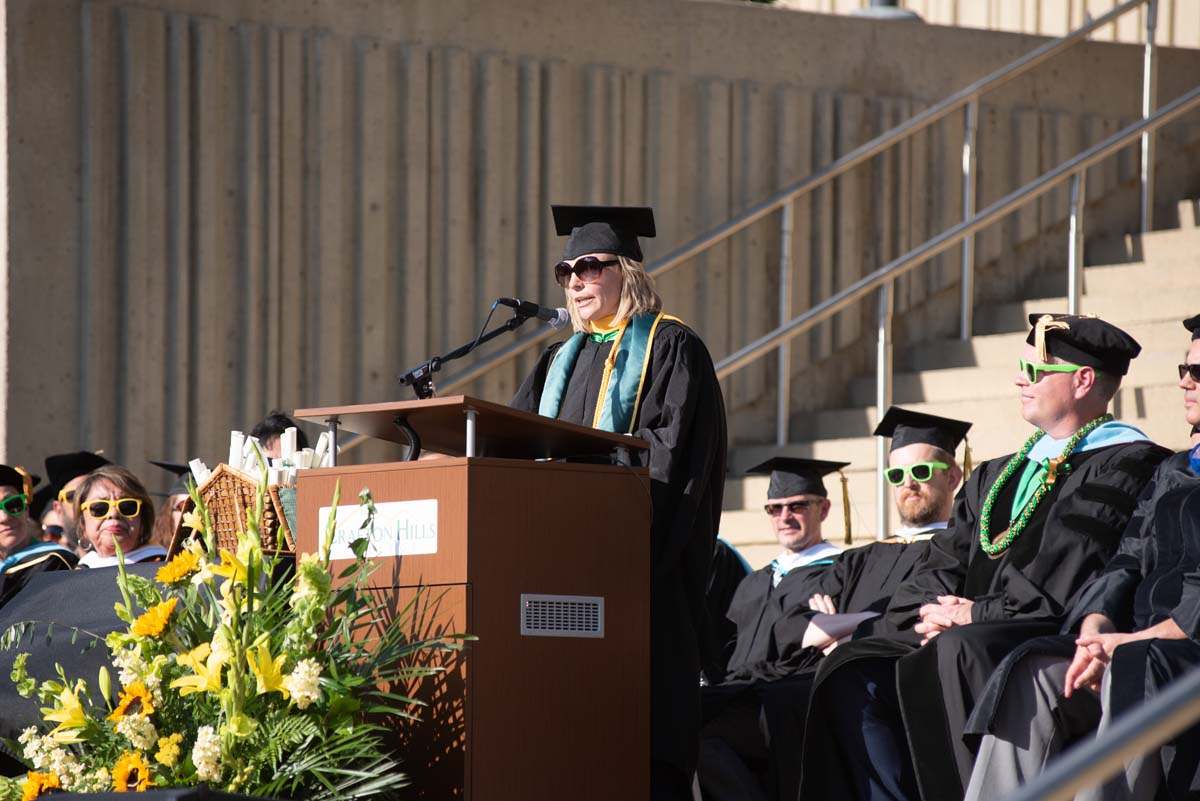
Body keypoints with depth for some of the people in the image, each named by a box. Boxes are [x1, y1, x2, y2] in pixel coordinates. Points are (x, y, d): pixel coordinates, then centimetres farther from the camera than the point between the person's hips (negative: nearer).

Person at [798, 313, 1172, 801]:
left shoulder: (1125, 464, -2)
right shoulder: (995, 478, 25)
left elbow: (1078, 586, -12)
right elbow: (944, 564, 19)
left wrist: (978, 614, -11)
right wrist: (935, 612, -4)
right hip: (965, 633, 8)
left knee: (956, 652, -37)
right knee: (852, 673, -14)